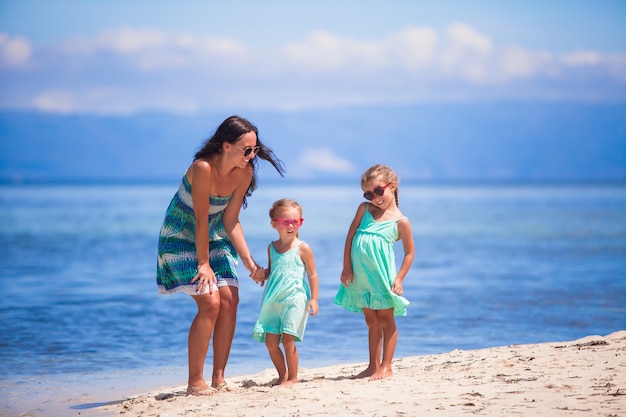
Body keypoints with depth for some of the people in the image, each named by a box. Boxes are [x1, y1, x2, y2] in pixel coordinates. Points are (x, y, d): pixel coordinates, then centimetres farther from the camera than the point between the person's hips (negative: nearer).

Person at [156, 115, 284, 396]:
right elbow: (201, 219, -25)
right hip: (182, 238, -6)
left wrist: (249, 261, -10)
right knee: (210, 302, -17)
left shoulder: (244, 173, -12)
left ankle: (218, 378, 4)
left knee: (229, 301, -6)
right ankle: (195, 382, -9)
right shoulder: (203, 168, -30)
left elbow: (230, 221, -6)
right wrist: (203, 263, -20)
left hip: (214, 238, 6)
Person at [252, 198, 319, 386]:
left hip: (294, 299, -5)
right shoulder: (272, 247, 10)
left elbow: (312, 274, -1)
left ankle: (292, 377, 6)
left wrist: (314, 299, -6)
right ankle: (282, 375, 19)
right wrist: (261, 273, 2)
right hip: (273, 301, 5)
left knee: (288, 339, -8)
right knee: (271, 342, 2)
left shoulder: (302, 248, -4)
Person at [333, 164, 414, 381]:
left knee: (385, 320, 2)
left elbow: (409, 252, 1)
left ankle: (386, 366, 5)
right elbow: (350, 237, 6)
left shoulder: (400, 221, -3)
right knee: (371, 322, 13)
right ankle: (373, 366, 20)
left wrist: (399, 278, -8)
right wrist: (346, 267, 0)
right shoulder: (364, 209, 8)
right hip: (360, 276, 5)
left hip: (382, 275, -4)